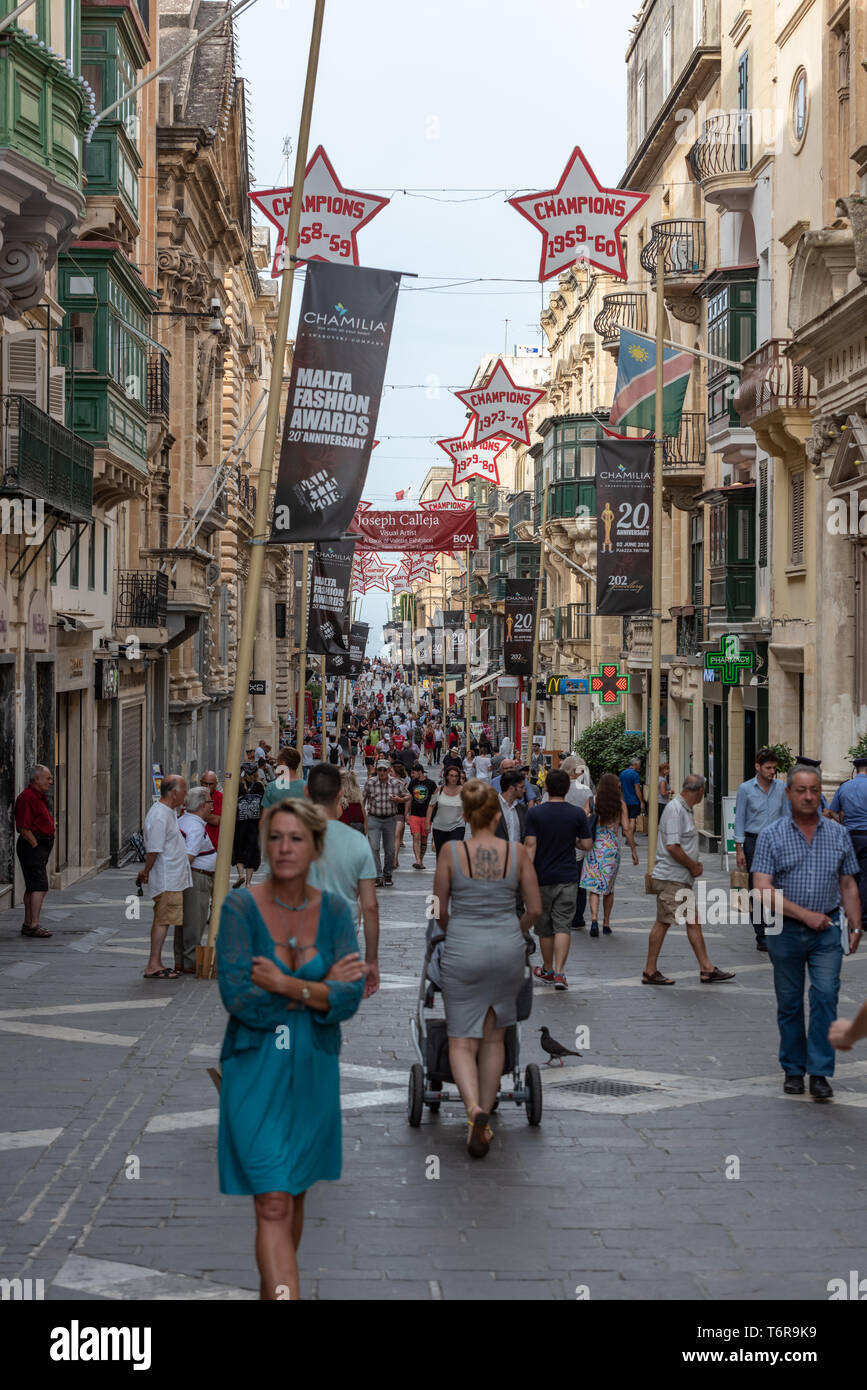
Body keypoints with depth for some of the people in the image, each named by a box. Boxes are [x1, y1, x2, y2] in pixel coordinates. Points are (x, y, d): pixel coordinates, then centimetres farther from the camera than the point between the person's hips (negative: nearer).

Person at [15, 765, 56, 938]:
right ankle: (33, 926, -15)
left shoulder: (41, 797, 18)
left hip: (41, 846, 11)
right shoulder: (26, 797, -16)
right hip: (32, 846, -11)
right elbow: (24, 828, -20)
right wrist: (36, 846, -17)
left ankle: (28, 924, 19)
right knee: (40, 886, -14)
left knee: (32, 887, 13)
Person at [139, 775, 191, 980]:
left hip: (173, 878, 10)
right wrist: (146, 872, -9)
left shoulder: (169, 812, 14)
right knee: (163, 921, -7)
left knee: (163, 921, 11)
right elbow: (153, 850, -20)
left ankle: (156, 964, 16)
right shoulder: (159, 817, -20)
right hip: (166, 880, -10)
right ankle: (153, 966, -5)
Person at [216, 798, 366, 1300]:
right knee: (273, 1204, -10)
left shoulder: (334, 910, 0)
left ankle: (270, 1289, 32)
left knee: (294, 1196, 15)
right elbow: (239, 999, -18)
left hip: (313, 1071, 4)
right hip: (255, 1070, -4)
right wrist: (320, 986, -13)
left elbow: (350, 998, -10)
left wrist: (285, 985, -20)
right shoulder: (240, 907, -9)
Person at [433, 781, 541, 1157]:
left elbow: (439, 911, 1)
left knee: (462, 1041, 4)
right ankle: (483, 1121, 18)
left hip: (463, 951, -2)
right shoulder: (517, 853, -3)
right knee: (493, 1038, 16)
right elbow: (535, 908, 2)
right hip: (507, 949, 2)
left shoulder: (451, 853, -7)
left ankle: (474, 1108, -21)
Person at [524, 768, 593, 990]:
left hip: (542, 878, 0)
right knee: (563, 925, -1)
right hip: (568, 878, 0)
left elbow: (530, 845, -12)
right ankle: (559, 972, -14)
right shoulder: (577, 814, -4)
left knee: (545, 927, 13)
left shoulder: (534, 813, -7)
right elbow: (587, 845, -1)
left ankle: (548, 970, 27)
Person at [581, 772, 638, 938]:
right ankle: (606, 923, 21)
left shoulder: (593, 802, -4)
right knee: (609, 887, 15)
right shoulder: (620, 805, -2)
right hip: (612, 848, 1)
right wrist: (633, 851, 3)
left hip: (594, 848, -1)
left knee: (593, 886, 1)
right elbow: (626, 829, -3)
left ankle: (594, 919, -20)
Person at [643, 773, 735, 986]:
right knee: (663, 922, -4)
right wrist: (693, 866, -13)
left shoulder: (686, 809, 14)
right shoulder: (675, 810, -18)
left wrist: (693, 865, 7)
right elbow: (672, 847, -24)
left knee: (694, 921, 10)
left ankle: (707, 969, 13)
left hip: (682, 878, 10)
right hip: (670, 878, -10)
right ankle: (650, 972, 3)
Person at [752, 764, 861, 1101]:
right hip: (786, 931, 0)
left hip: (827, 931, 1)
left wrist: (855, 925, 0)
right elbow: (763, 888, -11)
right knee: (789, 1003, 8)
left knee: (825, 995, -12)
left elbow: (848, 885, 11)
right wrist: (804, 914, -17)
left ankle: (820, 1073, -7)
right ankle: (793, 1069, 21)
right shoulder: (771, 836, -4)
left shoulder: (838, 834, 5)